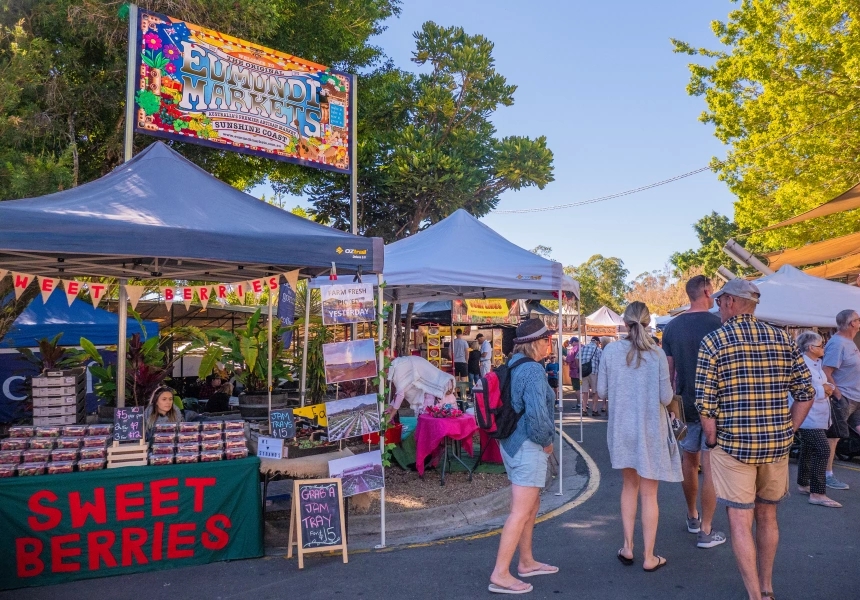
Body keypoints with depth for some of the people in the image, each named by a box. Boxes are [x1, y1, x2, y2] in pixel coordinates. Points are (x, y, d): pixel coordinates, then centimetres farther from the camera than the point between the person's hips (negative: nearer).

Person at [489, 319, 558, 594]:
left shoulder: (513, 367, 10)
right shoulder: (533, 370, -18)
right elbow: (537, 414, -27)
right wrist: (546, 442, -11)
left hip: (512, 443, 10)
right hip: (528, 446, -10)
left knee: (531, 506, 21)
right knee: (520, 511, -4)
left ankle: (526, 562, 32)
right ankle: (500, 574, 0)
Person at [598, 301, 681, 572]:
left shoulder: (611, 351, -8)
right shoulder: (656, 354, -13)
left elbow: (602, 391, -2)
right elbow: (666, 397, -11)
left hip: (622, 427, 2)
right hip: (650, 429, -2)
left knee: (629, 486, 20)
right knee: (648, 493, 8)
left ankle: (628, 548, 24)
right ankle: (649, 557, 16)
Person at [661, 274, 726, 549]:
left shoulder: (672, 326, 4)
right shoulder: (717, 323, -12)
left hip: (685, 403, 5)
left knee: (689, 461, 18)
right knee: (709, 466, 0)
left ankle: (693, 517, 33)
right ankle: (706, 531, 6)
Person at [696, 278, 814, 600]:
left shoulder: (713, 341, -9)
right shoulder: (783, 339, 4)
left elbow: (705, 402, -13)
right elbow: (806, 393, 4)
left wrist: (712, 440, 0)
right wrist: (787, 431, 11)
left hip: (733, 445, -5)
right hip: (777, 444, 5)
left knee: (740, 522, 4)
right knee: (767, 516, 20)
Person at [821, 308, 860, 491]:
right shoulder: (837, 343, -17)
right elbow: (826, 373, -21)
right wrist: (838, 396, -21)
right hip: (843, 399, -9)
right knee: (833, 437, 1)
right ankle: (828, 476, 11)